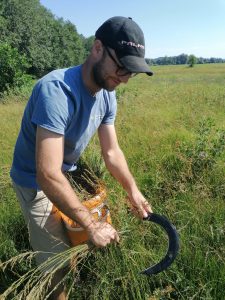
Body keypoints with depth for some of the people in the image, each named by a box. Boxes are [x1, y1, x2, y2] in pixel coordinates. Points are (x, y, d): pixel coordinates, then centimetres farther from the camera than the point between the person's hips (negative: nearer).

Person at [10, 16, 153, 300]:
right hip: (37, 183, -6)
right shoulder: (57, 90, -35)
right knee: (57, 257, 4)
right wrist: (92, 225, -31)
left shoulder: (107, 95, -9)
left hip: (68, 174, 7)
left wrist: (133, 190, -12)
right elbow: (48, 176, -38)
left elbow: (111, 151, -2)